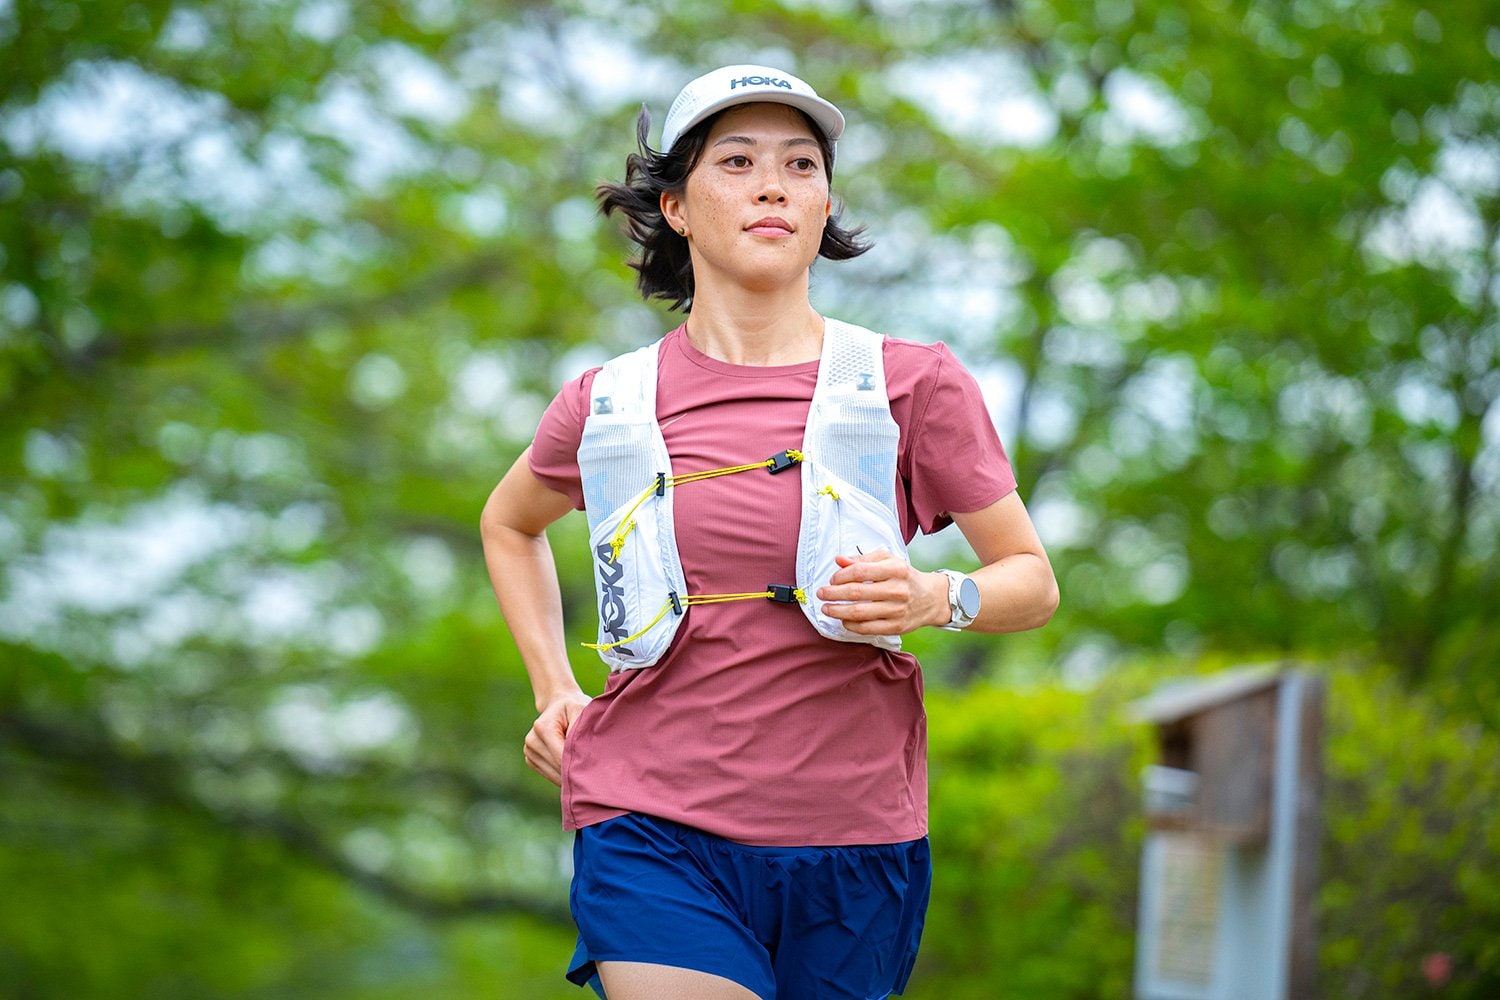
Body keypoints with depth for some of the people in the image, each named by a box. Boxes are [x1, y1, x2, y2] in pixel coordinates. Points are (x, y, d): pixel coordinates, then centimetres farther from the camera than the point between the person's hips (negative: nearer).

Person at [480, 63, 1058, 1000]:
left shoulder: (914, 385, 0)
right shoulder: (607, 405, 5)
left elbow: (1034, 578, 6)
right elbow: (509, 523, 27)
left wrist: (935, 597, -16)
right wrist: (554, 689, 15)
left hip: (853, 843, 1)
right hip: (656, 834, -1)